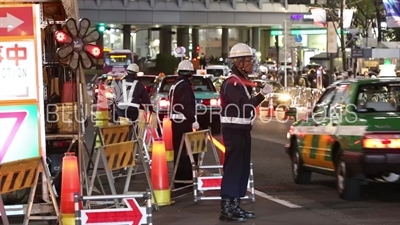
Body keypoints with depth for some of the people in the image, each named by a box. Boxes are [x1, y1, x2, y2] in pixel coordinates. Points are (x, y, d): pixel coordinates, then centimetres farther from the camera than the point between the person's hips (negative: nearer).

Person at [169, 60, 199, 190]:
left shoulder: (175, 85, 17)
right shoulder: (185, 86, -13)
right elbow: (187, 106, -22)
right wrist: (193, 120, -20)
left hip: (176, 122, 10)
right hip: (184, 122, -10)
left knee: (179, 151, 12)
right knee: (187, 151, -8)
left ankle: (179, 181, 17)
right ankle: (187, 179, -9)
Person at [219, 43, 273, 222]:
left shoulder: (244, 81, 15)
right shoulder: (231, 83, -15)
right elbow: (244, 105, -24)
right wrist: (262, 95, -28)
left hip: (243, 130, 10)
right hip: (233, 131, -10)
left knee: (242, 169, 11)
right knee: (232, 169, -10)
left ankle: (235, 206, 17)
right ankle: (226, 209, -10)